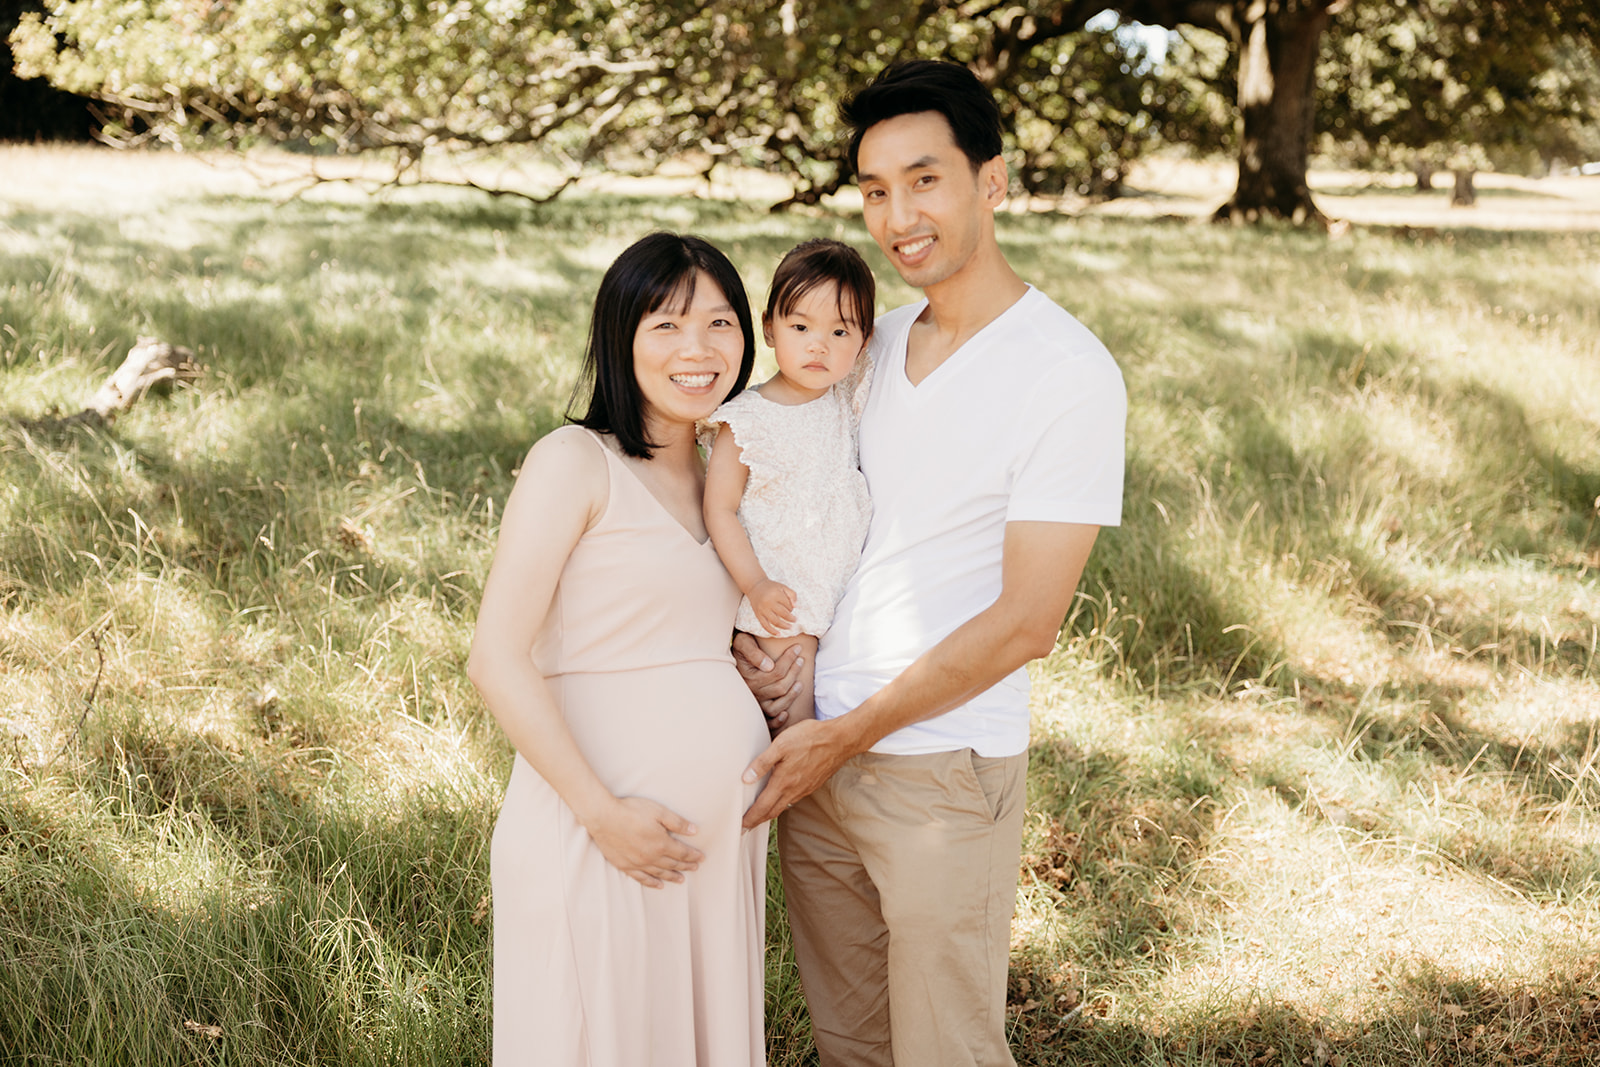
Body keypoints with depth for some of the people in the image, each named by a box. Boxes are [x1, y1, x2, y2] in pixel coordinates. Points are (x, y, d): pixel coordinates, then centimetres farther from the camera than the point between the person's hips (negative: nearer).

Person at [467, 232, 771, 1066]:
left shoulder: (720, 476, 12)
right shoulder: (576, 461, -9)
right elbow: (496, 660, -15)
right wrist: (603, 813, -18)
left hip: (721, 827, 7)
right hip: (598, 834, -6)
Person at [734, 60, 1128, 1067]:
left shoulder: (1070, 374, -14)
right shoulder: (879, 341, 8)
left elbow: (1023, 624, -17)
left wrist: (847, 737, -13)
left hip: (945, 772, -6)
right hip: (817, 748, 6)